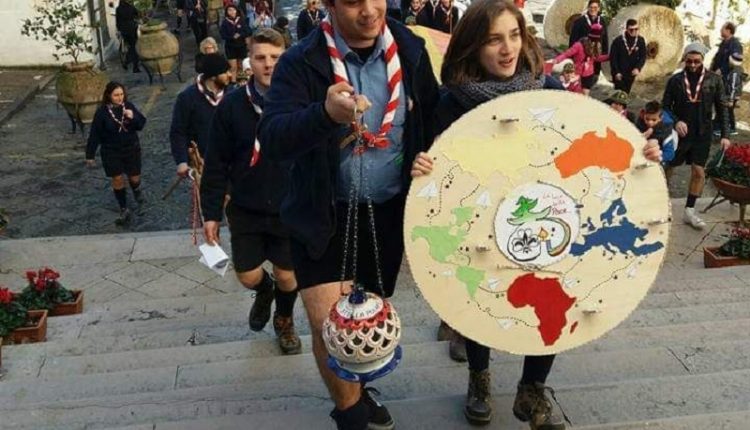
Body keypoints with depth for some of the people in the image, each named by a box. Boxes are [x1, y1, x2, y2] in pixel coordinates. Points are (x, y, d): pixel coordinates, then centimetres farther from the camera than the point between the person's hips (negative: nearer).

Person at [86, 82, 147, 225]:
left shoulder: (129, 106, -8)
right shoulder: (102, 112, -14)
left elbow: (141, 124, -4)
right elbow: (95, 135, -9)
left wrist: (133, 117, -25)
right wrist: (90, 155, -5)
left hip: (131, 149, 2)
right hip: (111, 152, -1)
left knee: (134, 177, 10)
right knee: (117, 179, 5)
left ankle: (137, 194, 46)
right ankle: (124, 211, 19)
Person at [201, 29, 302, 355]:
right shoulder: (232, 105, -8)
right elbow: (216, 163, -3)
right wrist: (211, 213, -3)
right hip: (246, 211, 1)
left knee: (287, 276, 11)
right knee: (249, 276, 9)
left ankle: (284, 320, 43)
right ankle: (264, 292, 48)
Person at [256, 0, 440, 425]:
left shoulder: (411, 50, -5)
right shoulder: (301, 63, -16)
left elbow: (434, 119, 8)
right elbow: (272, 139, -29)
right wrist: (325, 113, -47)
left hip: (391, 210, 3)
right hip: (325, 215, -3)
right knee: (330, 323, -8)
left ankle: (357, 388, 46)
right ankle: (351, 414, 20)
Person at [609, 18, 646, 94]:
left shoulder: (641, 41, -3)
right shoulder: (618, 40, -13)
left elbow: (643, 57, 1)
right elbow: (613, 58, -9)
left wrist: (638, 68, -16)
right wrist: (616, 72, -13)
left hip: (631, 74, 4)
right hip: (619, 74, -4)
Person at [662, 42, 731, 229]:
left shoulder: (714, 80, -3)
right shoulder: (675, 80, -5)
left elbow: (721, 108, 1)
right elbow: (665, 106, 0)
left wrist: (725, 134, -5)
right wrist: (675, 121, -18)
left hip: (702, 134, 1)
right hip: (679, 132, -1)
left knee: (698, 172, 2)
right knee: (667, 167, 9)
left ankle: (689, 211, 14)